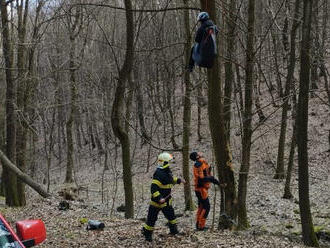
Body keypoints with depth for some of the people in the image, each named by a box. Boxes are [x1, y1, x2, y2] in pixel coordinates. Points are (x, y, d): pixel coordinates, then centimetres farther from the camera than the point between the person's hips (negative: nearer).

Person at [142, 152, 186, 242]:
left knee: (171, 215, 18)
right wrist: (159, 198, -35)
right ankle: (147, 234, 15)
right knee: (152, 218, 1)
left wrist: (179, 180, 20)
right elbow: (154, 188, -29)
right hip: (157, 201, -9)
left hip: (166, 200, 9)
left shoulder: (167, 171, 7)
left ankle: (173, 230, 35)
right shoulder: (159, 174, -24)